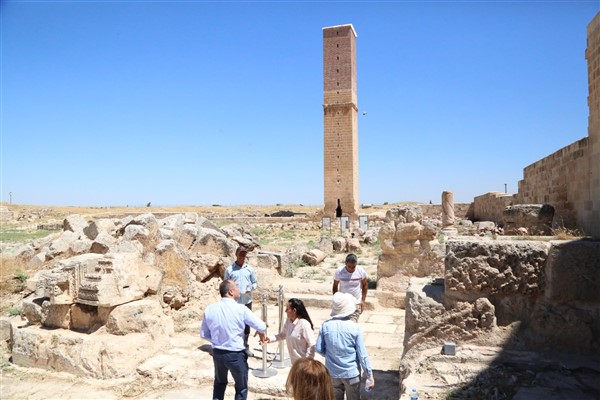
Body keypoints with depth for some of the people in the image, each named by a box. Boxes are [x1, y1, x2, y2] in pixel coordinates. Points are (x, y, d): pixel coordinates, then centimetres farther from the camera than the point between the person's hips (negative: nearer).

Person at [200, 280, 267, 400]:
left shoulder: (209, 309, -7)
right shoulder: (240, 309, -19)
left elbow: (204, 335, 3)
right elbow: (261, 327, -12)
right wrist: (261, 332, 11)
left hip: (217, 353, 4)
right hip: (236, 354, -4)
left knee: (220, 382, 31)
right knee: (241, 387, 19)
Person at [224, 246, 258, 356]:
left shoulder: (250, 269, 5)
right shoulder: (229, 269, -1)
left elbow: (255, 283, 9)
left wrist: (251, 288, -11)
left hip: (247, 301, 3)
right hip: (234, 302, -2)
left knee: (247, 325, 11)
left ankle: (245, 346, 25)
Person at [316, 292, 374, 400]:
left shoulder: (325, 326, -11)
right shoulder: (355, 327, -16)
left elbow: (319, 349, -4)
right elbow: (362, 354, -13)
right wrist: (369, 374, -2)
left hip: (332, 373, 2)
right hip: (351, 373, -2)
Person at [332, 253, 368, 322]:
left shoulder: (361, 271, -14)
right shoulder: (339, 271, -16)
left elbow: (365, 285, 2)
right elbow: (335, 287, -2)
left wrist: (363, 300, 1)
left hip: (356, 304, 0)